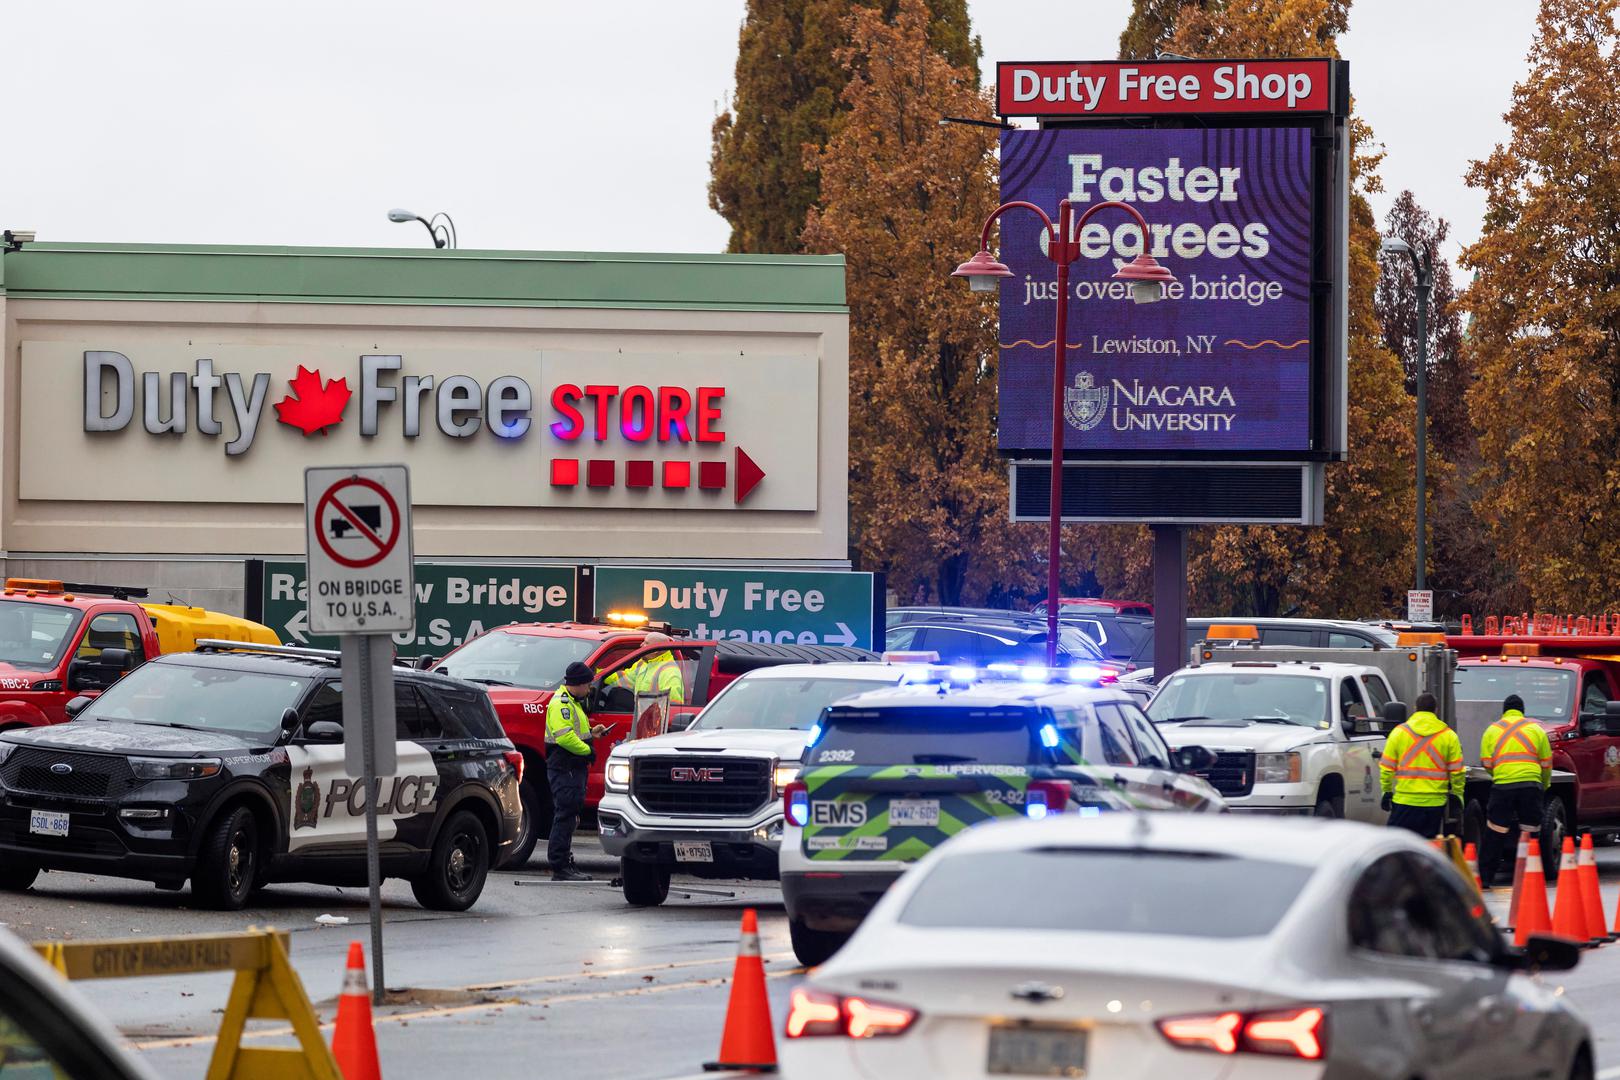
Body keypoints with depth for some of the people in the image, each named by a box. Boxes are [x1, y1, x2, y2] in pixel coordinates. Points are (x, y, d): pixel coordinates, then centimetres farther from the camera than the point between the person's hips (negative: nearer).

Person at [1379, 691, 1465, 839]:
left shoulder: (1399, 732, 0)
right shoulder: (1449, 735, 1)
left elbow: (1387, 767, 2)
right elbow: (1457, 770, 3)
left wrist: (1386, 791, 12)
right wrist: (1457, 795, 15)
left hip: (1405, 800, -1)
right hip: (1435, 803, 1)